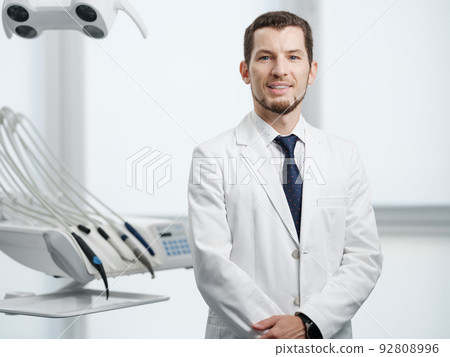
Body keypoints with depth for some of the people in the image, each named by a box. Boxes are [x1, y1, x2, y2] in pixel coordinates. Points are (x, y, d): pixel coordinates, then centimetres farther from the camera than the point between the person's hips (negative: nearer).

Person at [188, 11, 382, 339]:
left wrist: (307, 323, -16)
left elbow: (364, 259, -3)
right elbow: (212, 265, -13)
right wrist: (279, 333, -20)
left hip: (328, 340, 2)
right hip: (243, 341, -2)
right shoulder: (213, 158, -6)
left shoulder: (344, 157, 3)